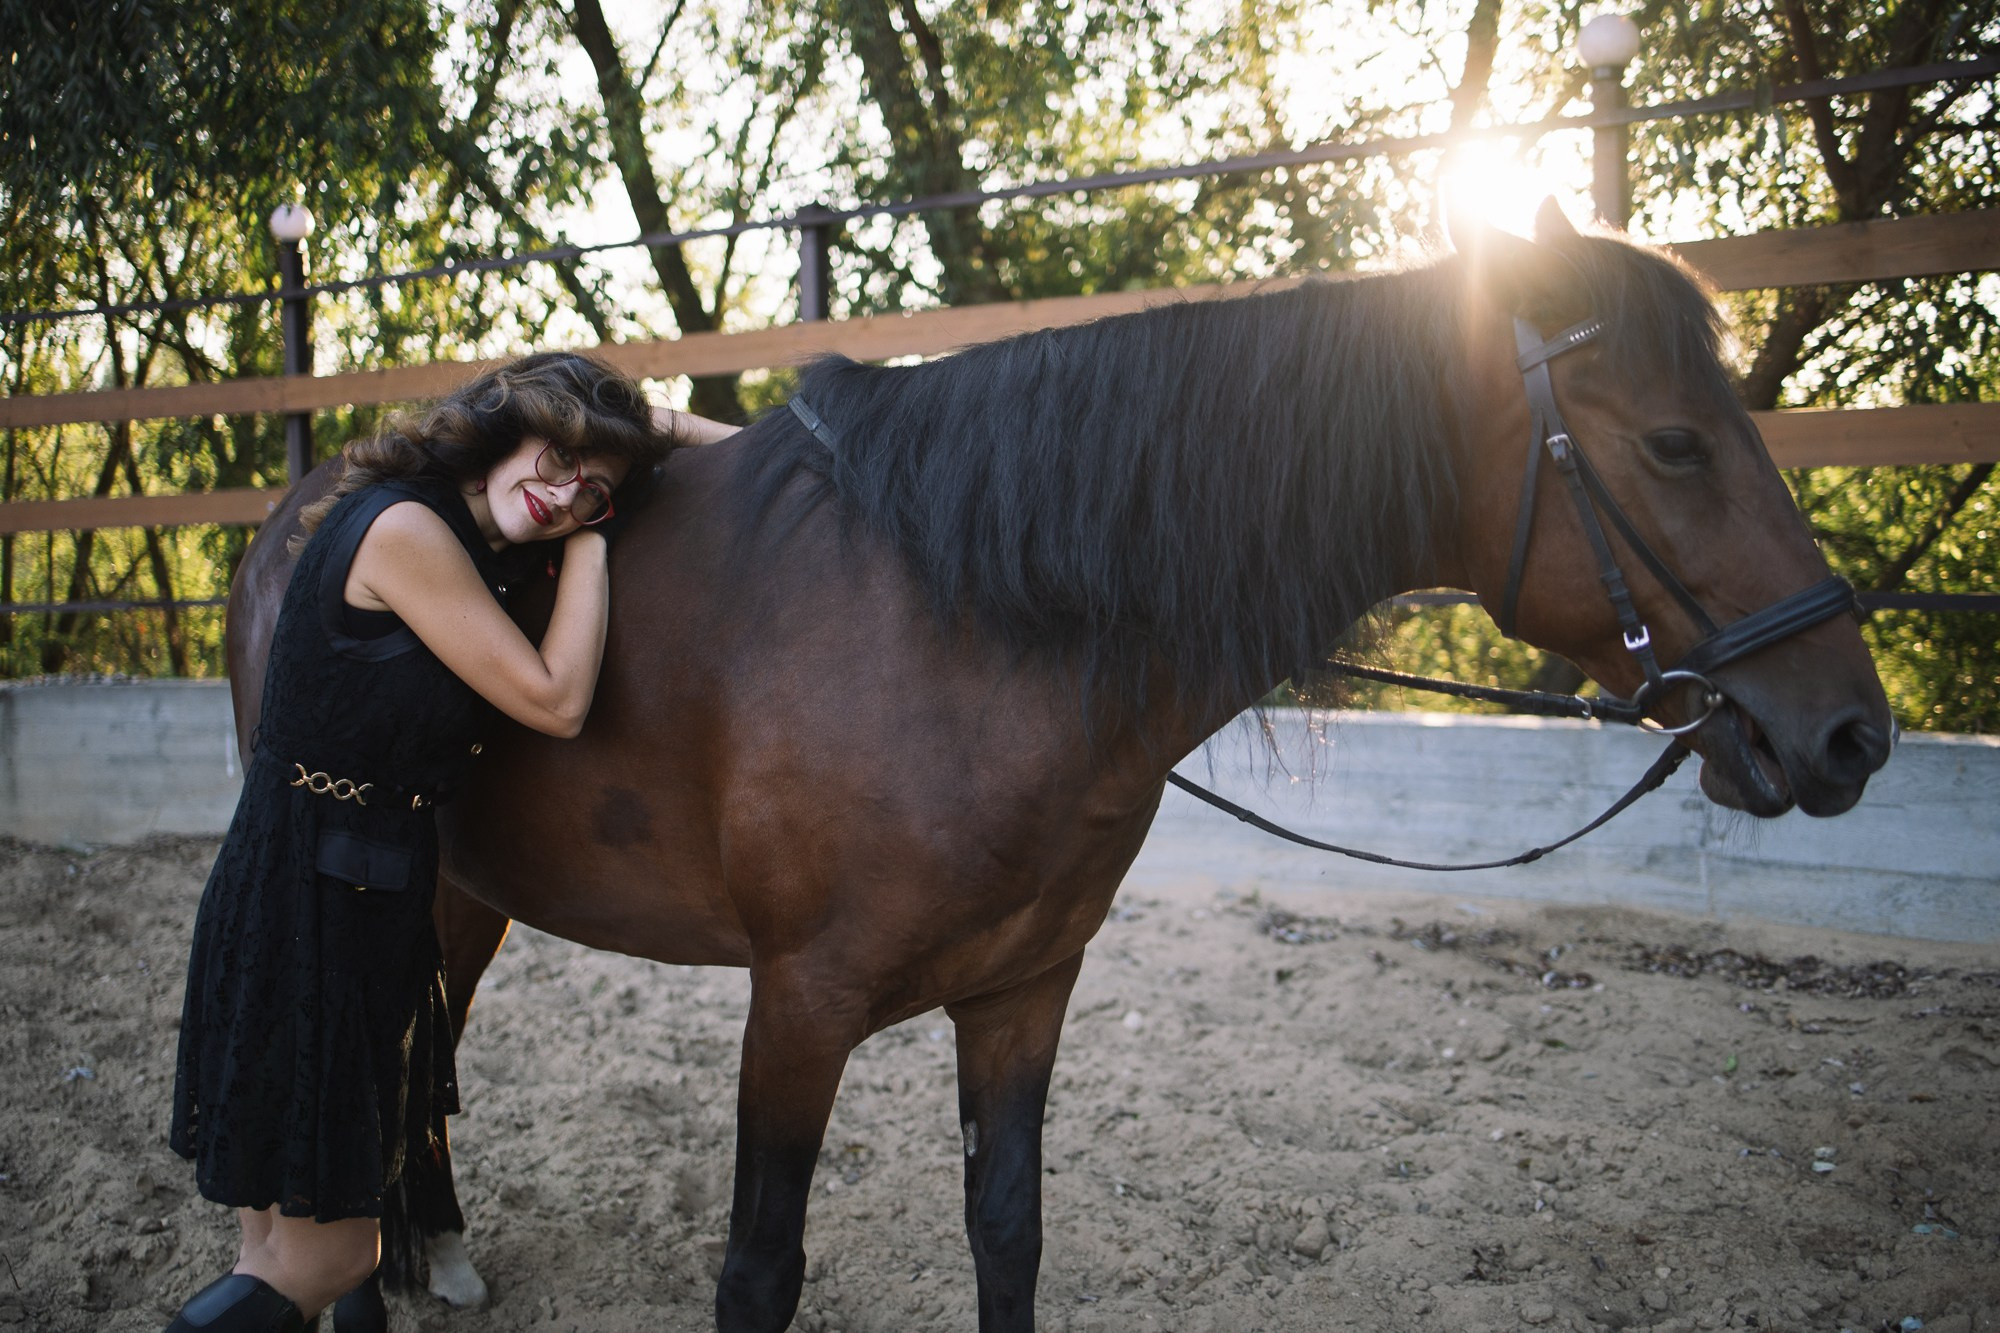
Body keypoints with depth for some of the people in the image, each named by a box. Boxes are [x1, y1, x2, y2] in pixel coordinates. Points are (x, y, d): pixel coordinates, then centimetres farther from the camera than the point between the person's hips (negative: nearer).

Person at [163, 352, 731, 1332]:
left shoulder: (453, 534, 9)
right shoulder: (407, 531, -19)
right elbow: (557, 701, -17)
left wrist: (682, 429, 14)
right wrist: (587, 548, -10)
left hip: (355, 896, 9)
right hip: (311, 909, -9)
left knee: (290, 1246, 19)